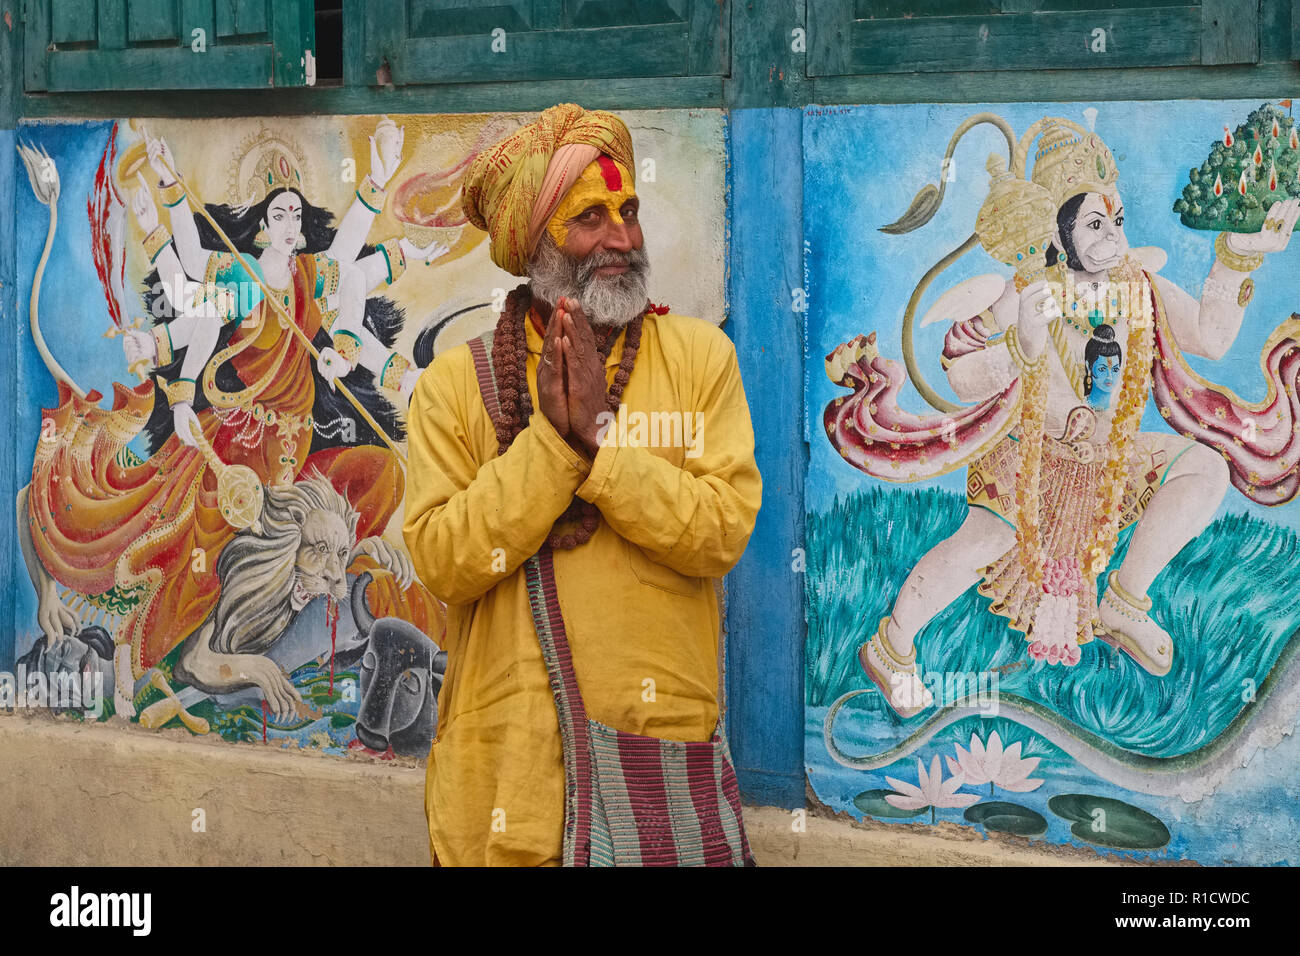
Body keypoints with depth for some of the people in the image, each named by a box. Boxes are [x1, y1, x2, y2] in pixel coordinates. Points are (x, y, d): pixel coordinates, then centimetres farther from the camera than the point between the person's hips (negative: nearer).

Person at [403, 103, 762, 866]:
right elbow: (443, 561, -10)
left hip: (663, 741, 0)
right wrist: (552, 440, -16)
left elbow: (724, 531, -9)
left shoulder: (699, 356, 2)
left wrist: (599, 440, -16)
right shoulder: (456, 383, 1)